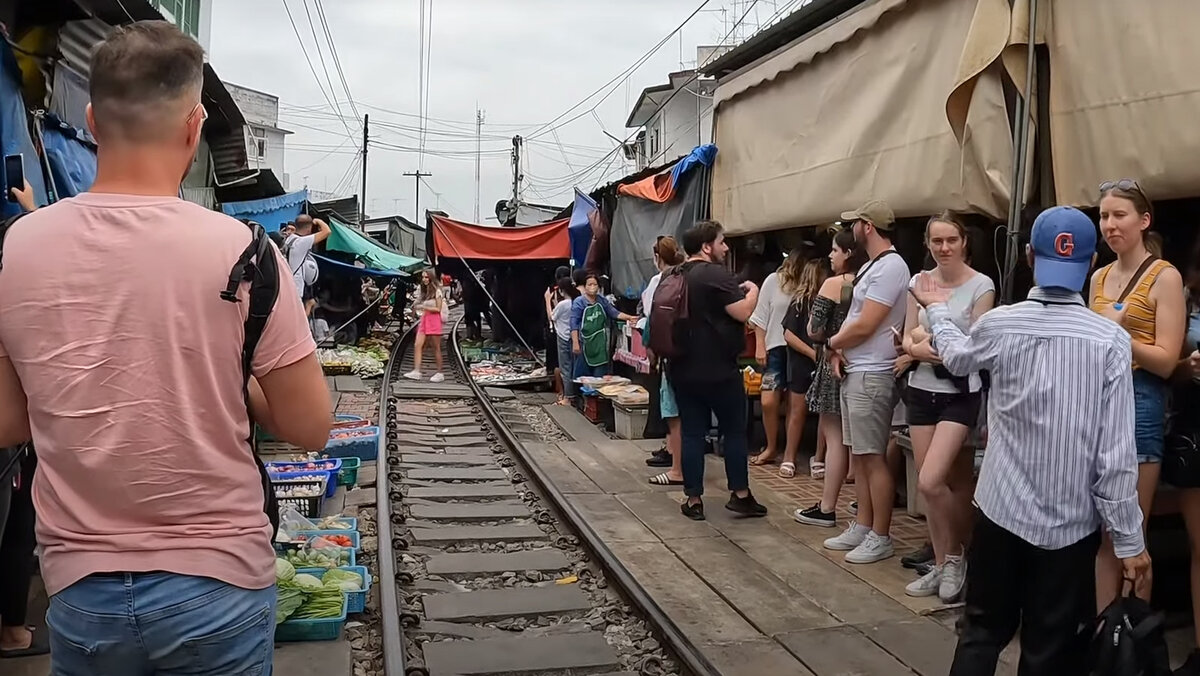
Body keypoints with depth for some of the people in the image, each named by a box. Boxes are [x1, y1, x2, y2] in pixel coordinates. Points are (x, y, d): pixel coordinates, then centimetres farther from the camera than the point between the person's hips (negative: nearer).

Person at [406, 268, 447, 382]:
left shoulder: (437, 291, -5)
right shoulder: (423, 291, 16)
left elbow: (438, 309, -10)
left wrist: (423, 307, -14)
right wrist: (417, 306, 0)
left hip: (434, 320, -7)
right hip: (424, 320, 7)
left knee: (436, 348, -1)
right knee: (417, 345, -7)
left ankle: (439, 373, 6)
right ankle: (416, 371, -12)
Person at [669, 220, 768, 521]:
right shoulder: (716, 274, -15)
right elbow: (742, 312, -19)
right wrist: (752, 292, -1)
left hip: (683, 369, 7)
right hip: (718, 370, -7)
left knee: (692, 433, 7)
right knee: (734, 431, 7)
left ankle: (694, 501, 9)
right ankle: (740, 495, 12)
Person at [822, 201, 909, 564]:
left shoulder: (890, 267, -16)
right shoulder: (872, 266, 17)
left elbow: (865, 326, -20)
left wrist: (832, 343, -3)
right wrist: (839, 349, 1)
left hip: (872, 375, -10)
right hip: (855, 372, 10)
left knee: (874, 457, -4)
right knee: (859, 456, 14)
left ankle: (881, 537, 5)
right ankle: (862, 527, 23)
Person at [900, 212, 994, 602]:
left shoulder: (981, 285, -8)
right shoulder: (919, 281, 6)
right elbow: (908, 338, 7)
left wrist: (933, 339, -16)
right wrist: (919, 350, -14)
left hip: (960, 394, -5)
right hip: (921, 390, 5)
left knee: (930, 481, -14)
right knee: (939, 483, 9)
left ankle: (955, 556, 10)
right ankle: (942, 564, 21)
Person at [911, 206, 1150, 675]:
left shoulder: (1000, 325, -6)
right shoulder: (1110, 339, -12)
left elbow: (956, 357, 19)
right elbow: (1116, 452, -12)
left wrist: (938, 309, 38)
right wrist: (1128, 539, -3)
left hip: (1002, 509, 2)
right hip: (1071, 522, -1)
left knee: (982, 631, 17)